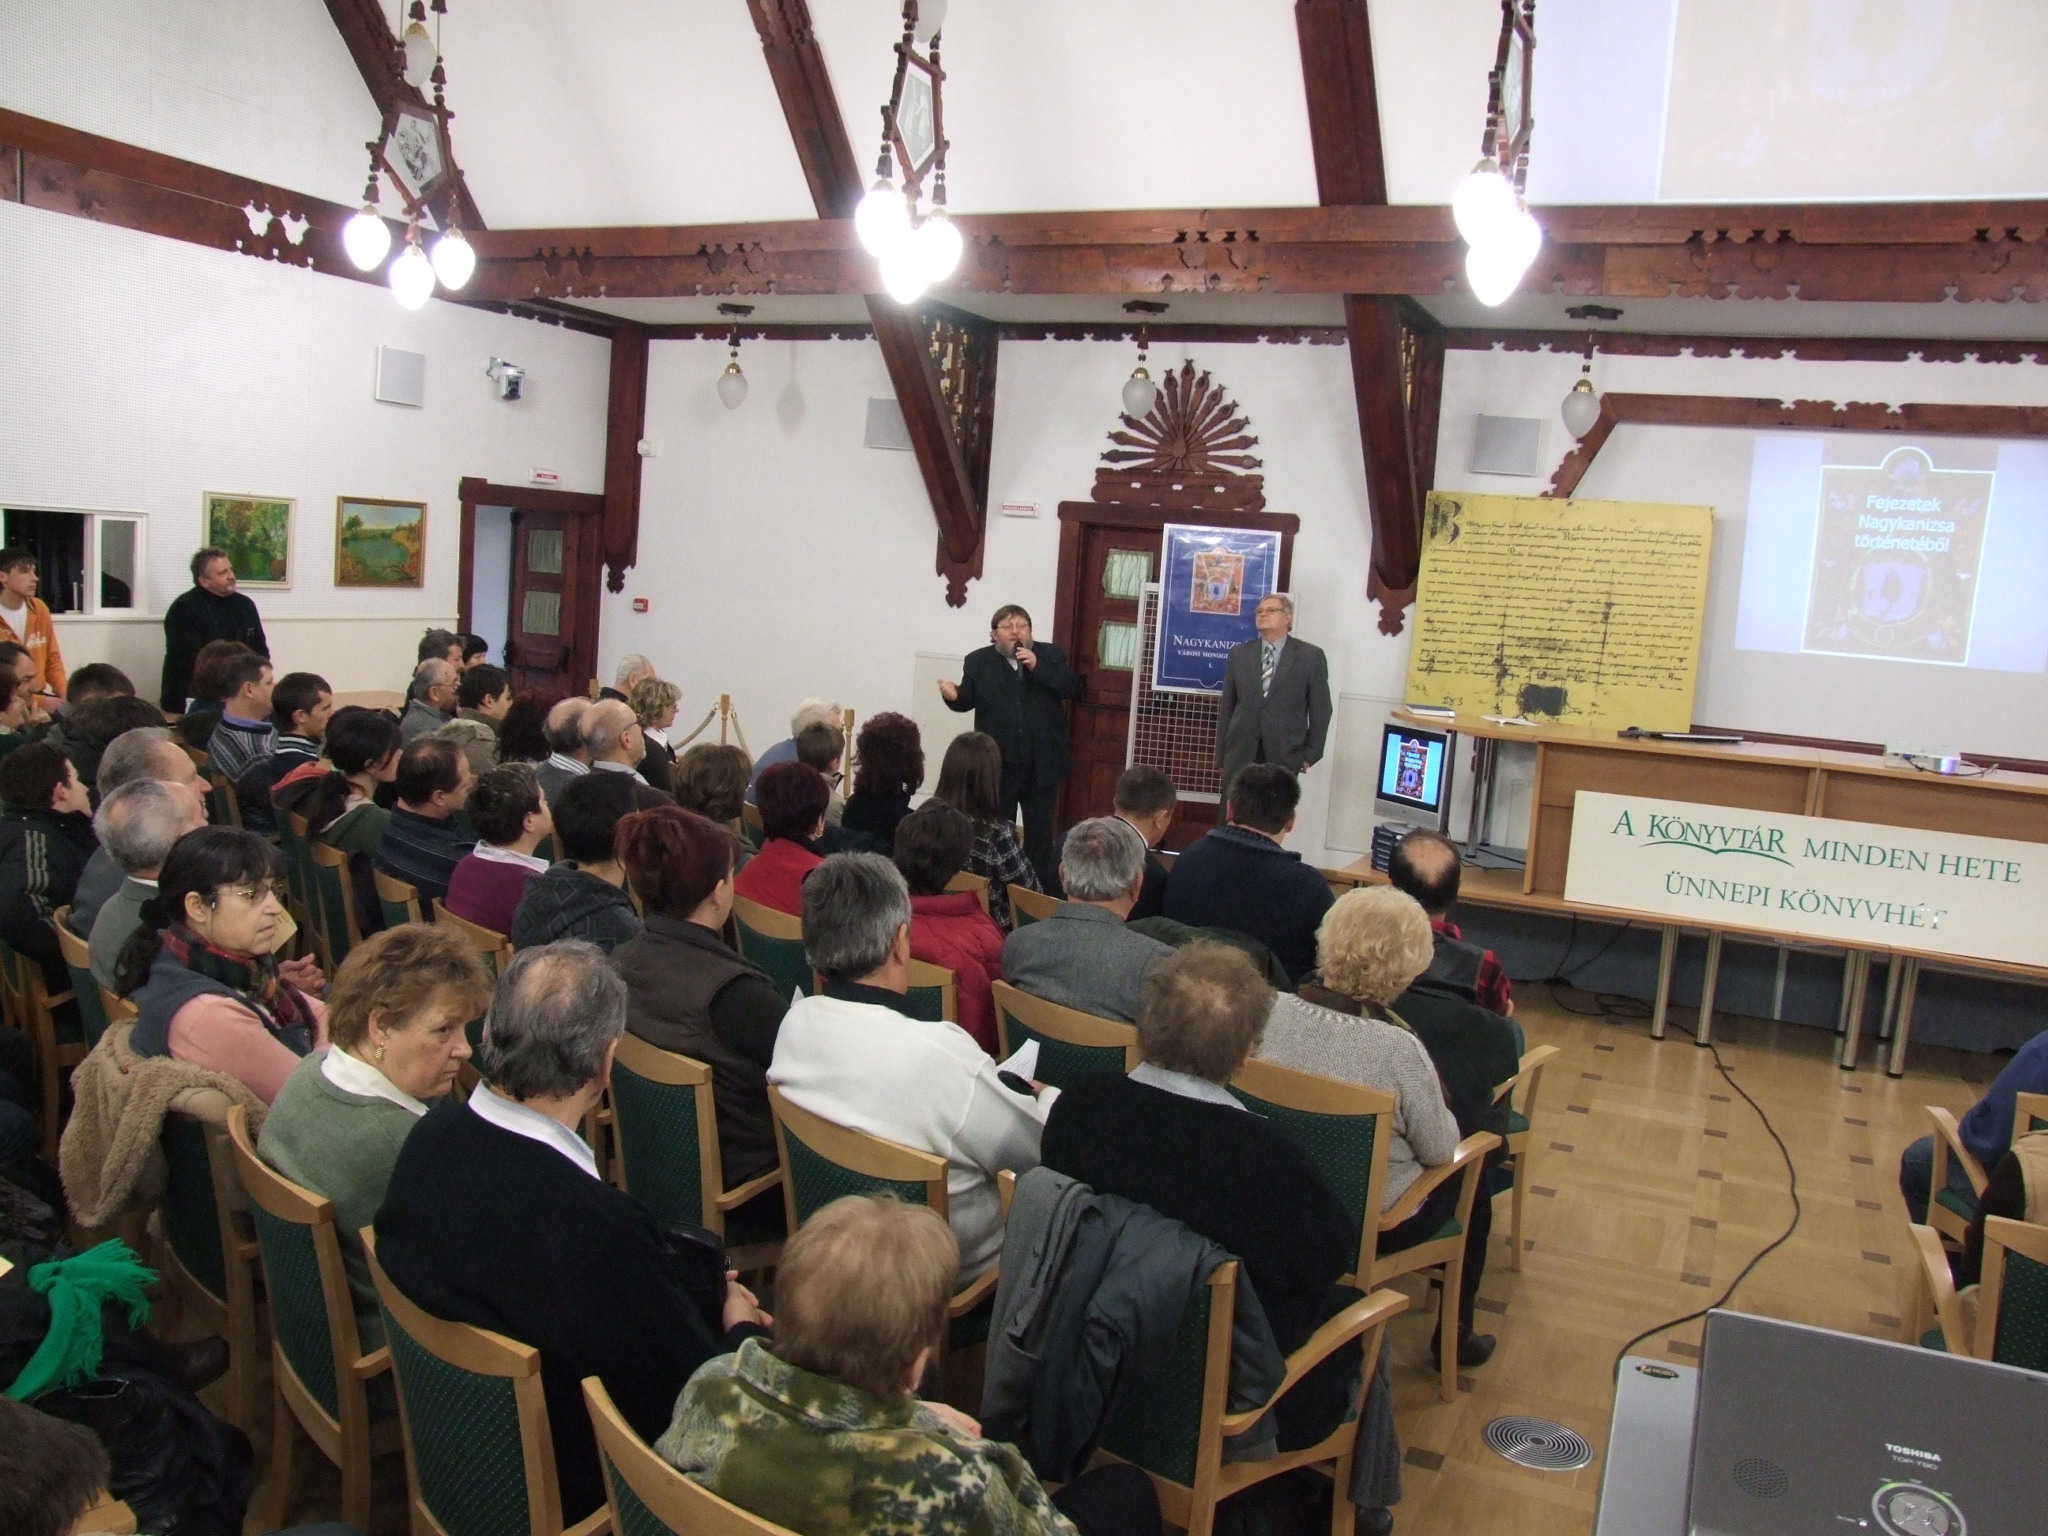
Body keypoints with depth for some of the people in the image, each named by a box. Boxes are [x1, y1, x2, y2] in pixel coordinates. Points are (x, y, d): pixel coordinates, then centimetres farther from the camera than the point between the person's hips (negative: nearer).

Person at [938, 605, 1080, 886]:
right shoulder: (978, 661, 1)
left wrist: (1039, 667, -18)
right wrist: (953, 695, -27)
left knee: (1040, 832, 10)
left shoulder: (1051, 655, 2)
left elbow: (1074, 688, -9)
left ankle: (1038, 890, 20)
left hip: (1042, 764, 1)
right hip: (998, 764, -1)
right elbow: (967, 700, -4)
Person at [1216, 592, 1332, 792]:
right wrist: (1221, 754, 6)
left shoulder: (1311, 656, 2)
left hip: (1285, 755, -2)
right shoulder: (1239, 654, 10)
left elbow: (1320, 710, 3)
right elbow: (1226, 706, 10)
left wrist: (1311, 754, -2)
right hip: (1240, 754, 2)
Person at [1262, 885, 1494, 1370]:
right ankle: (1455, 1337, 40)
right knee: (1471, 1184, 26)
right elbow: (1441, 1151, -15)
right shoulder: (1398, 1049, -31)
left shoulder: (1270, 1010, -20)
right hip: (1374, 1224, -5)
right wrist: (1441, 1101, 3)